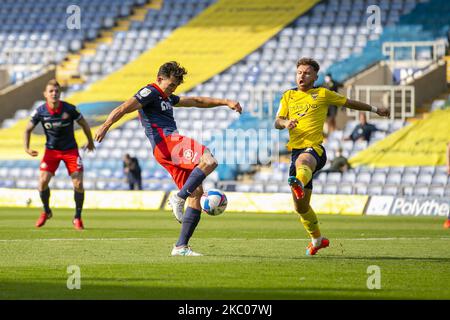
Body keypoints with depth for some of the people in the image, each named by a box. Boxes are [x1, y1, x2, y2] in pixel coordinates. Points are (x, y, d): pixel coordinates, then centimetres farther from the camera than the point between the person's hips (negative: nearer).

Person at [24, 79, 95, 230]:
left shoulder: (69, 109, -17)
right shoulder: (40, 111, -12)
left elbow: (84, 124, 0)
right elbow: (28, 129, 4)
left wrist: (90, 142, 12)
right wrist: (26, 148, -9)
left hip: (70, 150, -1)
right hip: (51, 150, 1)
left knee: (78, 183, -12)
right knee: (43, 181, -15)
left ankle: (77, 218, 7)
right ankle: (46, 211, 13)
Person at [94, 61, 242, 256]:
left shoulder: (167, 97, 30)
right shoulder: (150, 93, 0)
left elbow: (197, 101, 39)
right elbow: (123, 108, -14)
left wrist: (225, 102, 37)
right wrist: (106, 126, -29)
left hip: (173, 147, 10)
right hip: (164, 142, -10)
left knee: (196, 192, 1)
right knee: (209, 161, -28)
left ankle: (181, 246, -1)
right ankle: (179, 198, -21)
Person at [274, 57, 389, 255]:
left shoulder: (322, 94, 10)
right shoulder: (288, 96, 18)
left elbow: (349, 103, 23)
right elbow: (277, 122, 9)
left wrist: (375, 109, 29)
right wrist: (285, 123, -15)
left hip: (315, 149, -5)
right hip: (296, 150, 5)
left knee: (302, 161, -45)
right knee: (301, 207, 8)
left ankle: (299, 183, -79)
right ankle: (317, 239, 30)